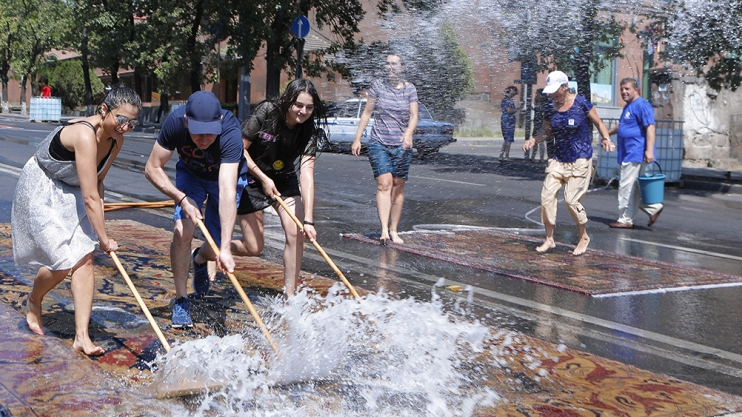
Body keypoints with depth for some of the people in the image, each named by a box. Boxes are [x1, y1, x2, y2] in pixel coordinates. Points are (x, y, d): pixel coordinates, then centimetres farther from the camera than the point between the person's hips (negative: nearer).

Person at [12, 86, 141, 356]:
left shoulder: (116, 140, -7)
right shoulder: (85, 135, -33)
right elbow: (90, 197, -31)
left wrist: (97, 220, -3)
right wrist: (104, 238, -24)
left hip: (72, 194, 7)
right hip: (40, 191, -7)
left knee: (84, 257, -8)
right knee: (63, 262, -11)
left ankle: (82, 336, -8)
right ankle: (34, 302, 24)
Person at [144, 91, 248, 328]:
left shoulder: (230, 132, -42)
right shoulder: (175, 121, -33)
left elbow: (227, 192, -49)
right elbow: (152, 168, -20)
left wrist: (225, 248, -54)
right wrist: (182, 198, -33)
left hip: (227, 176, -1)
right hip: (191, 173, 2)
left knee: (215, 250, -6)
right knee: (182, 230, -19)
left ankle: (200, 259, 34)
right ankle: (181, 301, -1)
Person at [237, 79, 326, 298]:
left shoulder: (309, 131, -18)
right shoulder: (266, 112, -24)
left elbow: (306, 172, -28)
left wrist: (308, 219, -37)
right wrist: (264, 178, -21)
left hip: (284, 179, 3)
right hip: (251, 179, -3)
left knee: (295, 233, -17)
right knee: (254, 248, -2)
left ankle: (289, 296, -5)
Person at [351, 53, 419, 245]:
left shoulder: (410, 89, 4)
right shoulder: (377, 85, 4)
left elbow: (414, 115, -5)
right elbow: (367, 112, 8)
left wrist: (409, 132, -25)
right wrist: (357, 138, 5)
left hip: (401, 146, 1)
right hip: (379, 143, -1)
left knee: (398, 187, 3)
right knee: (384, 184, -13)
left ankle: (394, 230, 11)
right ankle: (384, 230, -20)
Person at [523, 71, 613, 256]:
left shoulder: (581, 103, -11)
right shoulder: (550, 110, 2)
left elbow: (599, 123, -1)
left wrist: (605, 138, -18)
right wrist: (533, 140, -6)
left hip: (580, 160, -5)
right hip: (558, 160, 5)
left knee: (571, 199, -9)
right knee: (547, 195, -5)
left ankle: (584, 237, 14)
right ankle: (549, 239, 8)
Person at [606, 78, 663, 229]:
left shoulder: (642, 105, -12)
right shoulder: (628, 106, 20)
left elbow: (650, 127, -21)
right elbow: (621, 125, 37)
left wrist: (649, 150, -28)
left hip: (635, 153, -10)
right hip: (628, 153, 10)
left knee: (627, 187, -6)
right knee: (633, 187, 13)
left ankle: (625, 220, 1)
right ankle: (654, 208, 19)